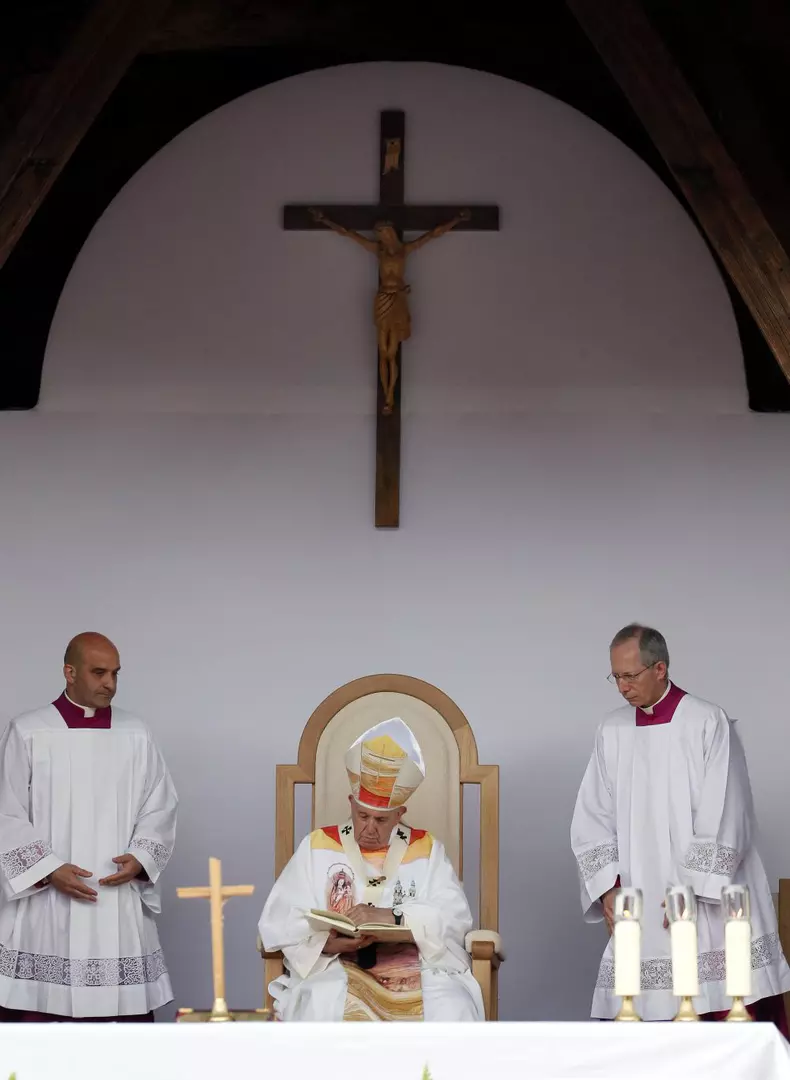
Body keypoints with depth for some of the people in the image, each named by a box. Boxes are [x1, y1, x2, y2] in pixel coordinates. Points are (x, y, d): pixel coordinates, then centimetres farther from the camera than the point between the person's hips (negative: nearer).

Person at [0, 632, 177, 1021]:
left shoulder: (135, 735, 9)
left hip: (119, 904, 2)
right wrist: (50, 869, -12)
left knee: (131, 1010, 1)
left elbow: (160, 808, 9)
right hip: (43, 904, -2)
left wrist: (139, 859, -8)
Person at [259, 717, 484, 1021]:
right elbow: (278, 921, 2)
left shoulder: (426, 849, 12)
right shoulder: (318, 847, 10)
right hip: (337, 967, 0)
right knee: (321, 1005, -35)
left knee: (450, 1011, -32)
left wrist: (393, 916, -18)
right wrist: (326, 943, -19)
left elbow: (456, 916, -2)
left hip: (417, 967, 1)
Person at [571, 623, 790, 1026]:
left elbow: (724, 817, -9)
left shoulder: (708, 724, -5)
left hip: (711, 907, -4)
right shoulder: (613, 732, 9)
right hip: (641, 910, 4)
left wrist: (692, 888, -13)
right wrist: (607, 886, -5)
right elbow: (593, 819, 9)